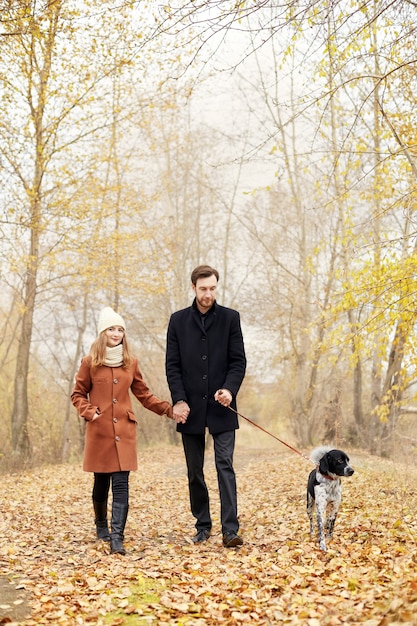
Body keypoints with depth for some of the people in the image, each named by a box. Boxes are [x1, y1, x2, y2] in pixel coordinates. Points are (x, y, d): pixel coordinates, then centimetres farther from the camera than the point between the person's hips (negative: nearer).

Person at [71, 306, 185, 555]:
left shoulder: (131, 363, 8)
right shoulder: (90, 362, 1)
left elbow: (144, 394, 13)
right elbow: (78, 394, 8)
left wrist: (169, 409, 1)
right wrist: (89, 412, -10)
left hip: (124, 431, 1)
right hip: (99, 430, -1)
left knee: (121, 484, -8)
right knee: (101, 482, 9)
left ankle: (117, 537, -11)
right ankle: (101, 526, 32)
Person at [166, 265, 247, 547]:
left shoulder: (230, 318, 4)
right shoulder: (178, 320, 7)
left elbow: (239, 361, 1)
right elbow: (172, 365, 4)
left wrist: (230, 389, -16)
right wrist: (179, 399, -8)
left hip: (221, 407, -2)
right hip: (191, 408, 2)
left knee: (225, 466, -8)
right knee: (195, 471, 9)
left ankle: (230, 530, -8)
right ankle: (203, 525, 21)